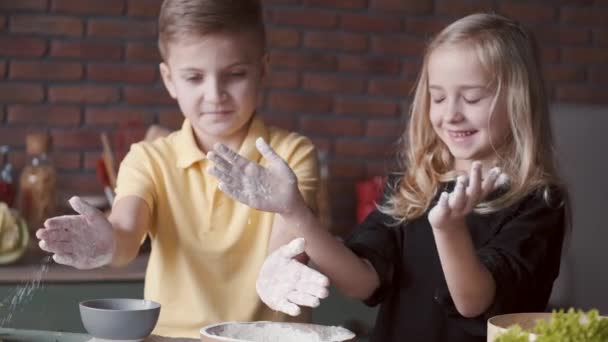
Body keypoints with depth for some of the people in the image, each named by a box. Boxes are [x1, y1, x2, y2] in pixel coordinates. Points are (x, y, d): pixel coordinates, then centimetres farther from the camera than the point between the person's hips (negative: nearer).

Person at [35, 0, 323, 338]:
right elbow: (126, 233, -15)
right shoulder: (150, 159, 3)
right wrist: (109, 244, -37)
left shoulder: (292, 154, 0)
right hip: (171, 334, 1)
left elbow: (283, 250, -14)